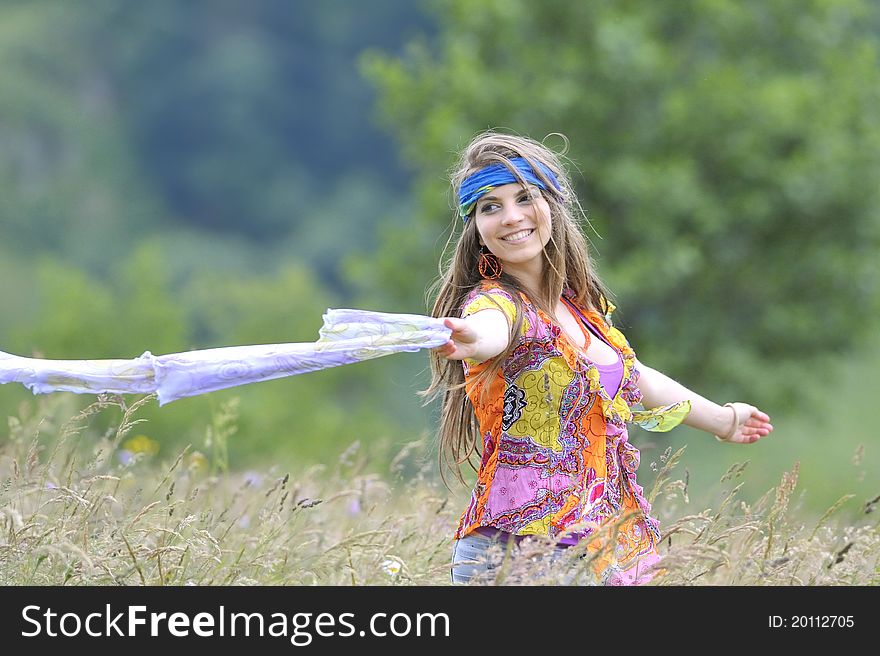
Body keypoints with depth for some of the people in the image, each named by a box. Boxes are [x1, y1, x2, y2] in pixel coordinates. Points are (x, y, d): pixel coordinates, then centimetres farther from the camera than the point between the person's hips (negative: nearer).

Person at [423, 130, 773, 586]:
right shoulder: (494, 302, -11)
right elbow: (490, 329, -37)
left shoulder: (580, 304, 11)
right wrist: (466, 339, -61)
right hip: (520, 551, -7)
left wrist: (722, 419, 45)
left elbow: (633, 376, 30)